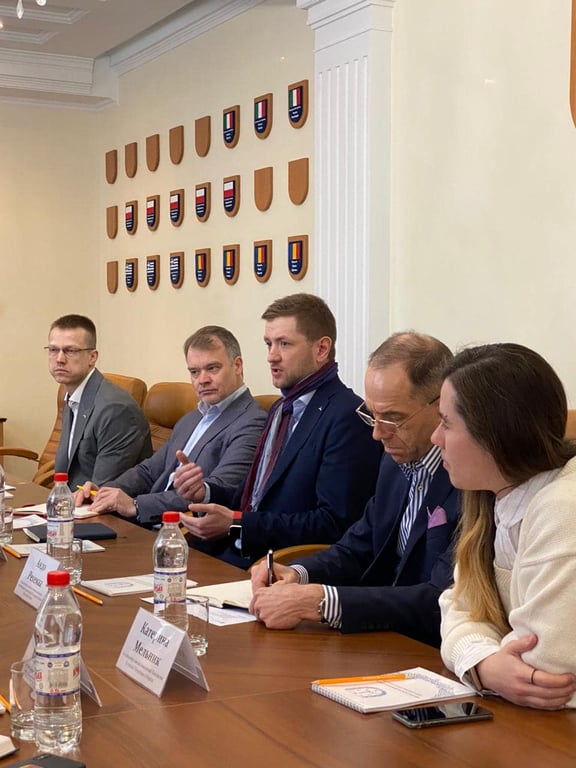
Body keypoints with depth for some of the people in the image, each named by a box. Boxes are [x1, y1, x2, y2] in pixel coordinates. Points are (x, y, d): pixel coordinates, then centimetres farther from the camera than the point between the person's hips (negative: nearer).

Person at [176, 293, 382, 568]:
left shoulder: (347, 417, -13)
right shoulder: (281, 409, 17)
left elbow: (335, 524, -19)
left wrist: (236, 524, -19)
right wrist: (206, 492, 0)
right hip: (243, 553, 8)